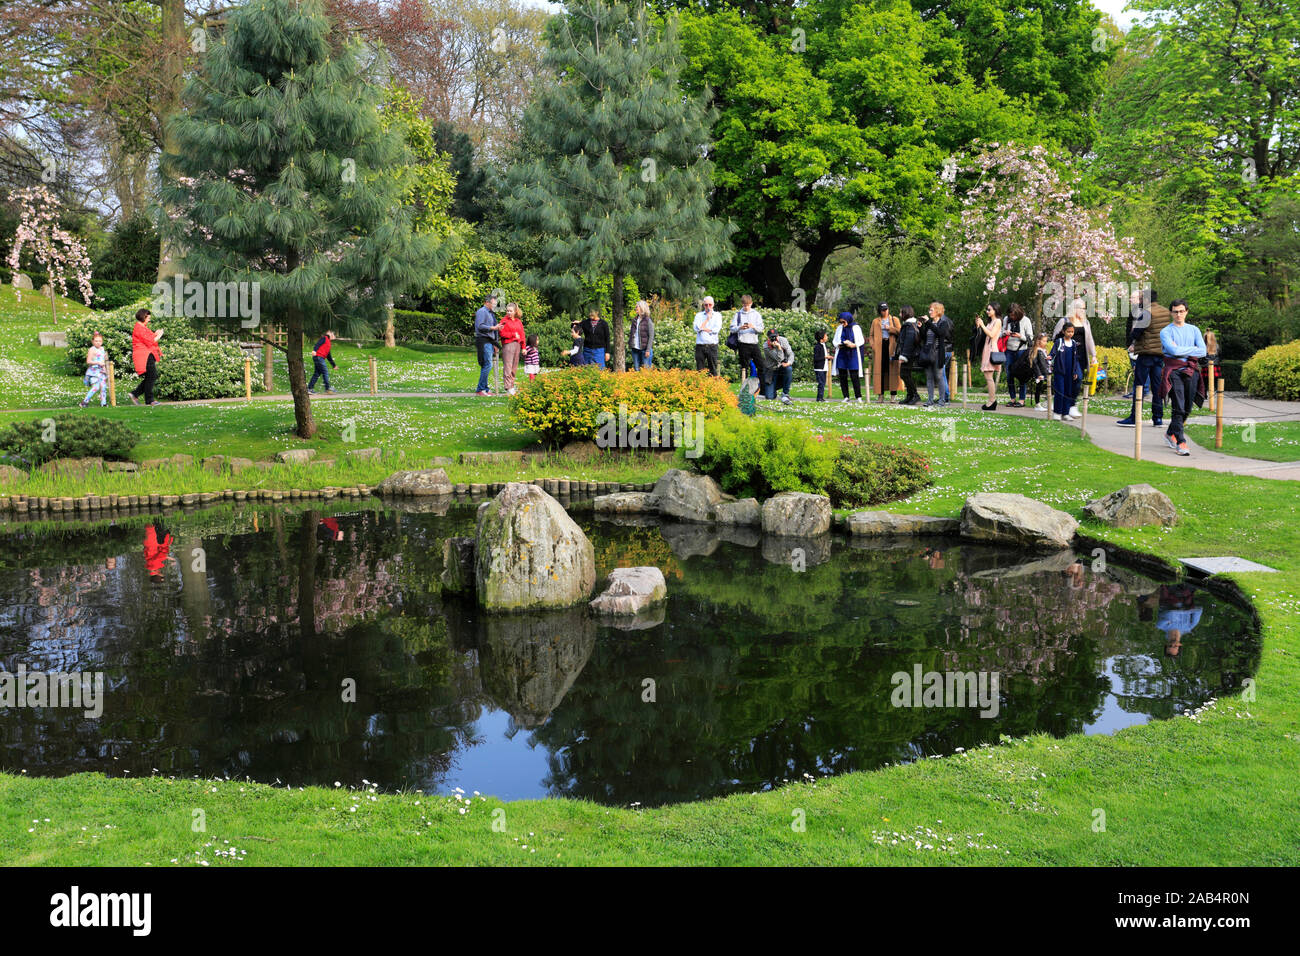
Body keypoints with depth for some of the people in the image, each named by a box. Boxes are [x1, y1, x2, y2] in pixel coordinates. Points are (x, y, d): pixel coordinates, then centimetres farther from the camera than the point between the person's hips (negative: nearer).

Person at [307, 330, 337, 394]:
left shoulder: (328, 342, 28)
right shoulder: (324, 338, 3)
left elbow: (328, 356, 30)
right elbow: (318, 343, -16)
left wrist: (334, 365, 30)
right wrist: (314, 350, -34)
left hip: (321, 358, 9)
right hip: (318, 357, -9)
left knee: (316, 374, 7)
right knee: (325, 372, -9)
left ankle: (309, 389, 6)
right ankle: (328, 388, -8)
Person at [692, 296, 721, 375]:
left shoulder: (717, 315, 9)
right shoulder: (699, 315, 11)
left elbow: (717, 329, -7)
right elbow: (697, 328, -5)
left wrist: (703, 328, -5)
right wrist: (707, 319, -4)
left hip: (712, 345, -1)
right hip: (700, 345, 1)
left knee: (713, 370, 0)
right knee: (699, 370, 0)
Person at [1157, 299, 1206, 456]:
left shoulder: (1194, 330, 14)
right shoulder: (1165, 332, 3)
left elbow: (1203, 352, 2)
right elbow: (1174, 350, -14)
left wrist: (1181, 351, -6)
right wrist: (1193, 349, -3)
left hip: (1191, 371, 4)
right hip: (1174, 371, -4)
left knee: (1187, 409, 8)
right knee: (1178, 408, -12)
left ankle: (1170, 434, 28)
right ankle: (1181, 443, -13)